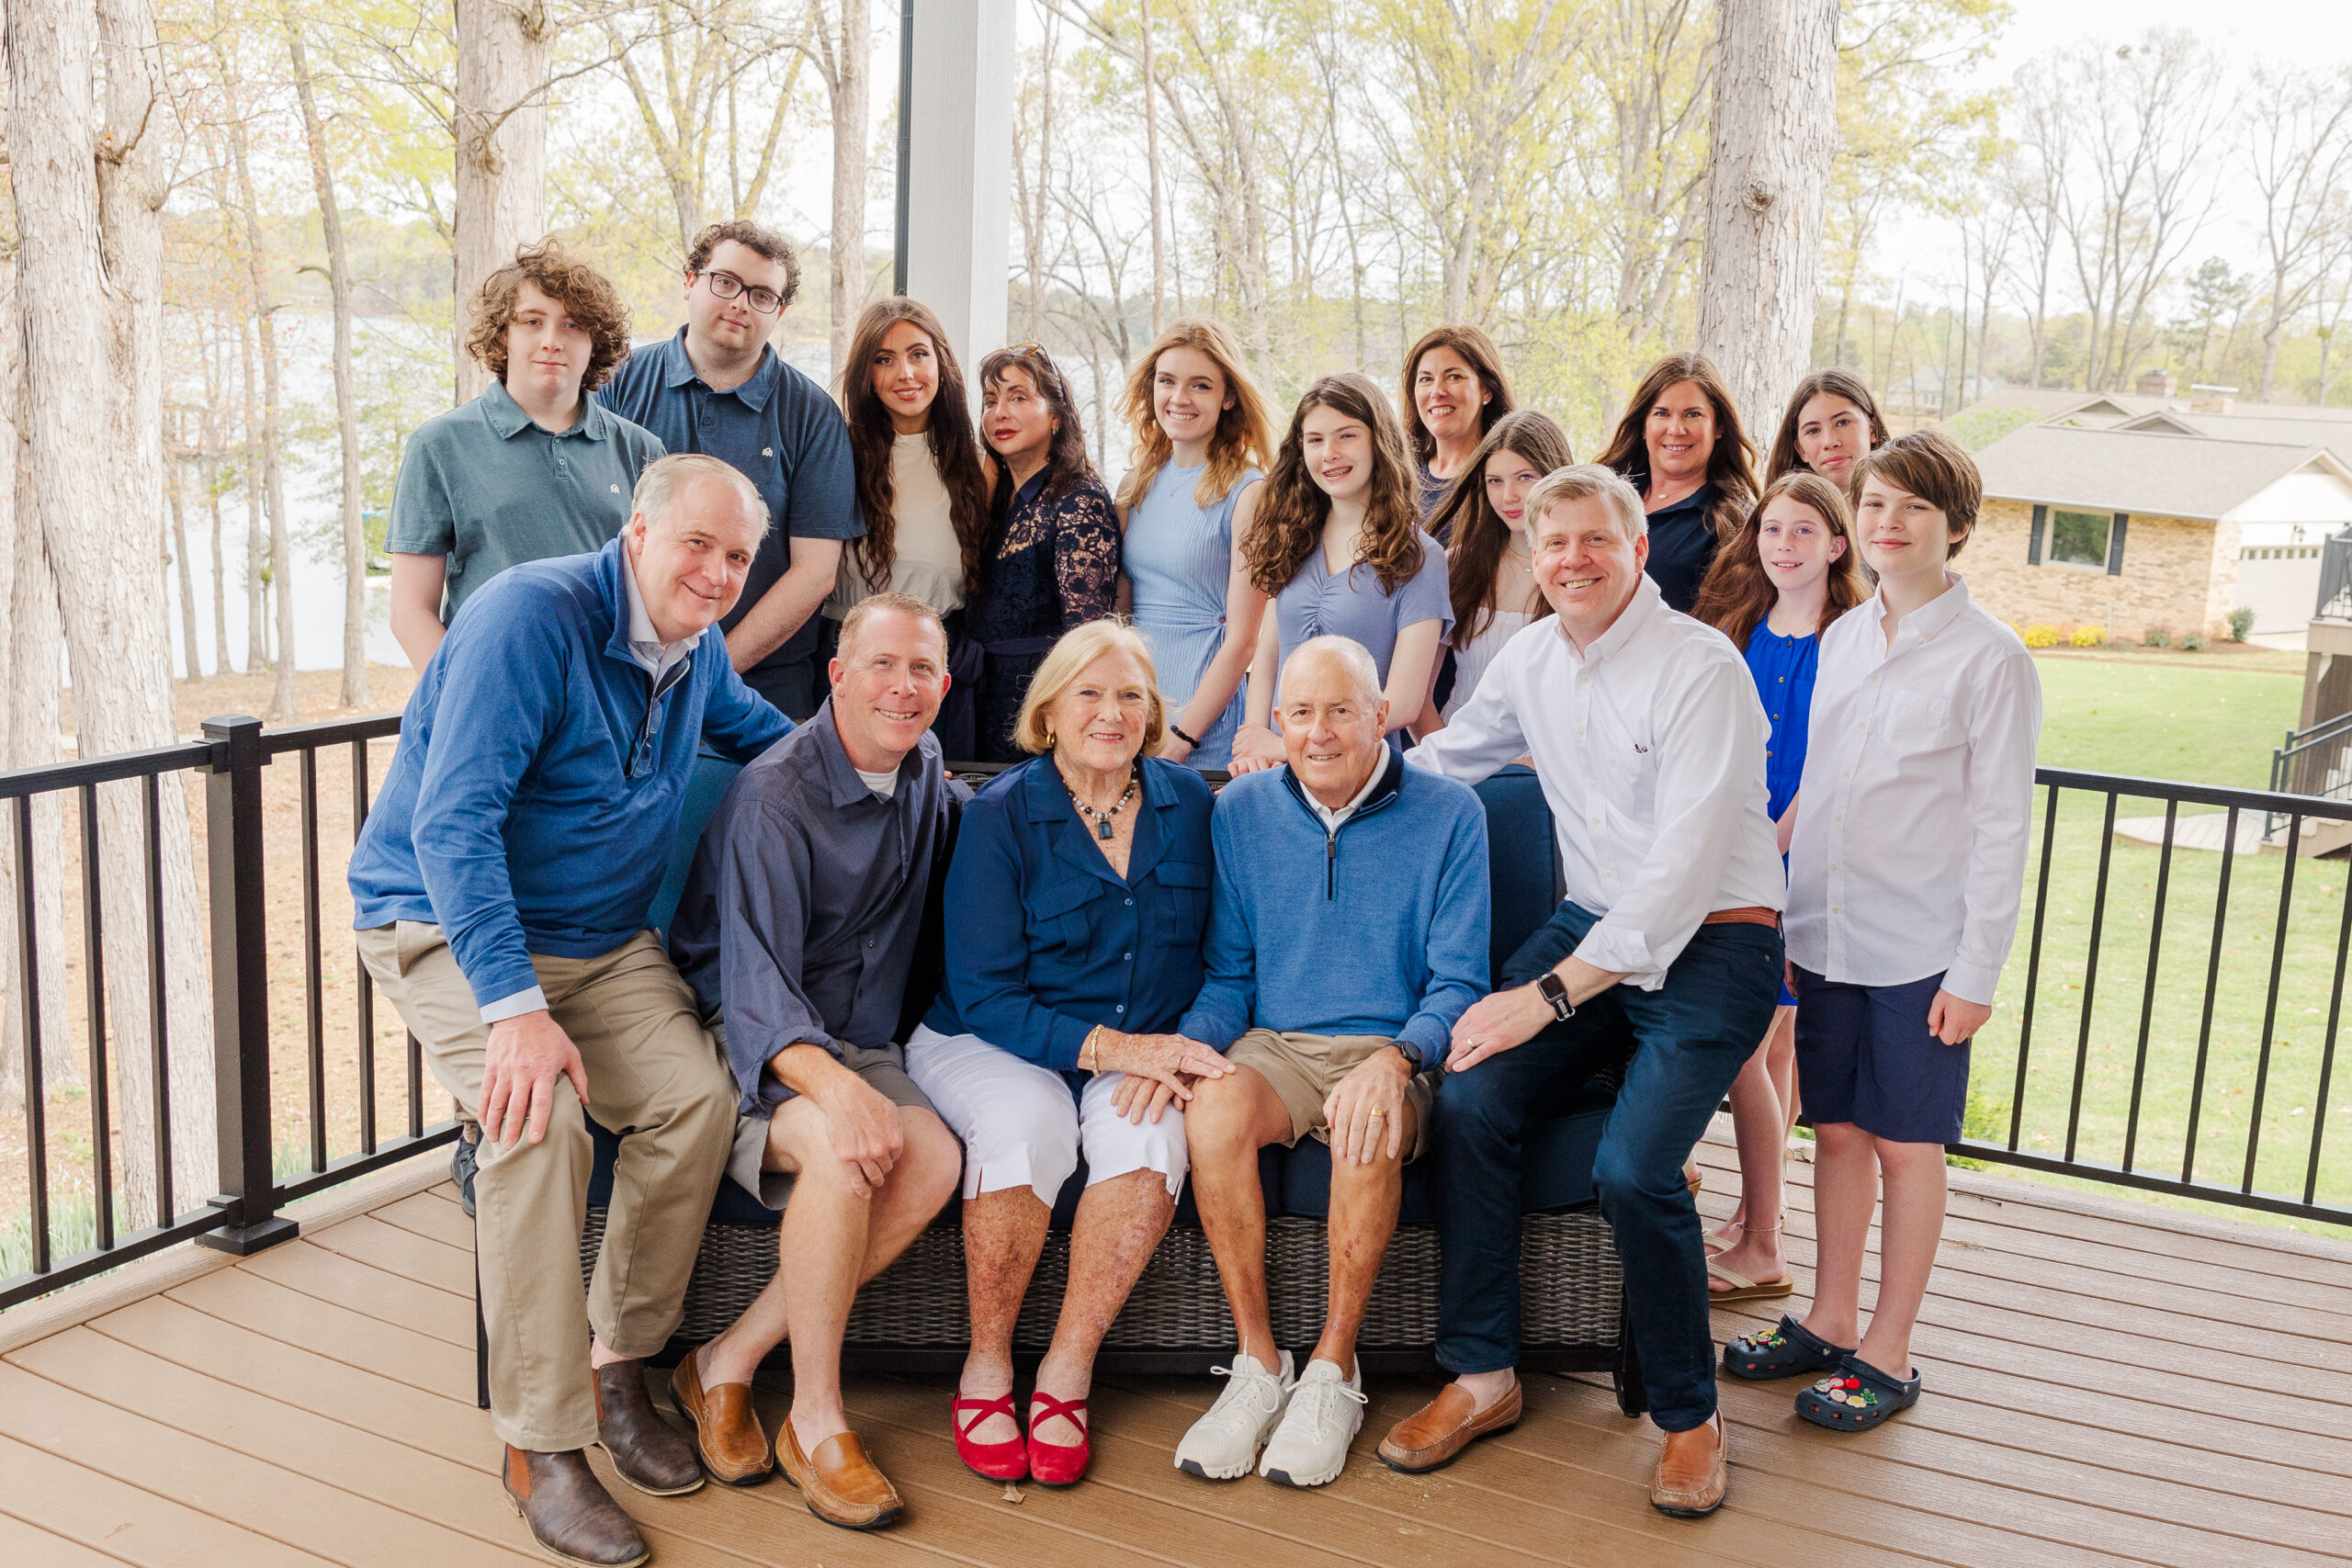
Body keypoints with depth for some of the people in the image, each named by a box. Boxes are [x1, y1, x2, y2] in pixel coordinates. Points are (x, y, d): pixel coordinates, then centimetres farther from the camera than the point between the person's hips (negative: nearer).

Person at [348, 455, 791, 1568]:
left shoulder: (696, 651, 3)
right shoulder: (533, 615, -21)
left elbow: (761, 733, 28)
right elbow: (451, 823, -27)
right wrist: (514, 1006, -34)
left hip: (604, 939, 7)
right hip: (449, 929, -6)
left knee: (699, 1095, -18)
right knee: (540, 1117, -30)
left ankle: (615, 1370, 1)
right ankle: (540, 1447, -18)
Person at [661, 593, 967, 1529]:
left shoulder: (924, 771, 6)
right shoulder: (775, 795, -18)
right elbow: (754, 982, -27)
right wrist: (833, 1086, -46)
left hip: (854, 1043, 7)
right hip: (747, 1043, -6)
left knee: (934, 1159, -24)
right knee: (844, 1148, -36)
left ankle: (727, 1364, -13)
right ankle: (815, 1423, -19)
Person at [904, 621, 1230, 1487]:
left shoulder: (1186, 801, 4)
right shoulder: (999, 814, -7)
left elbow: (1209, 958, 7)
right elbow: (984, 996, -11)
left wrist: (1166, 1053, -12)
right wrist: (1110, 1047, -23)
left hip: (1137, 1049, 3)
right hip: (987, 1042, -2)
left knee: (1150, 1130, -30)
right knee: (1029, 1122, -34)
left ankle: (1067, 1371, -14)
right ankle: (986, 1367, -13)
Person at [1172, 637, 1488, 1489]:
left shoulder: (1448, 814, -2)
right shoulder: (1241, 811, 7)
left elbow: (1457, 984, -3)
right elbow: (1228, 975, 11)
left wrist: (1395, 1059, -24)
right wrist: (1189, 1043, -11)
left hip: (1395, 1047, -2)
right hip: (1273, 1043, 2)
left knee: (1368, 1131, -36)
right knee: (1212, 1107, -31)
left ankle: (1333, 1370, -15)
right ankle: (1258, 1361, -16)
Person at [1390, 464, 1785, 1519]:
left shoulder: (1700, 668, -16)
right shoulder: (1531, 659, 7)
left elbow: (1683, 869, -23)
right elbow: (1443, 759, 25)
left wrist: (1552, 994, -26)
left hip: (1710, 946, -6)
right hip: (1592, 926, 6)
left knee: (1630, 1167, -24)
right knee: (1466, 1103, -16)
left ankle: (1689, 1415, 2)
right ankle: (1482, 1377, 1)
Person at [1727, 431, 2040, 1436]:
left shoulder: (1990, 658, -8)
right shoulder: (1841, 640, 9)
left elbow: (2002, 825, -9)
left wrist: (1977, 970, -11)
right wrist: (1790, 920, 12)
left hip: (1923, 948, -5)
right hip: (1827, 935, 5)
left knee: (1907, 1145, 4)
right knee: (1837, 1130, 13)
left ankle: (1889, 1353, 17)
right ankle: (1830, 1321, 27)